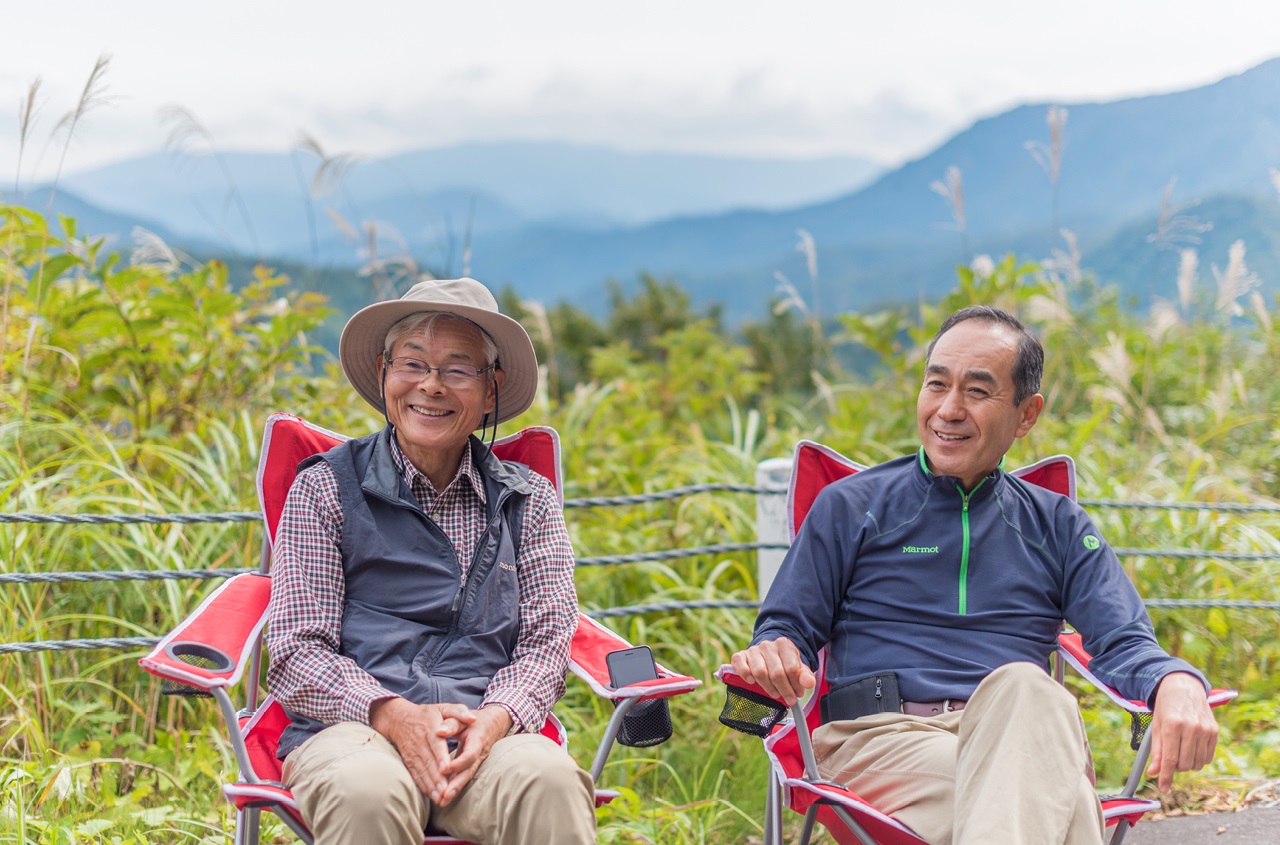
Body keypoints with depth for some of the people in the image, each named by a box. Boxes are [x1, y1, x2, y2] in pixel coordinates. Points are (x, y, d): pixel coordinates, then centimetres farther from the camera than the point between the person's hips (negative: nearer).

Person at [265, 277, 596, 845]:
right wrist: (394, 715, -16)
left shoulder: (528, 501, 17)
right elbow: (294, 654, 3)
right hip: (353, 728, -1)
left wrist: (492, 720, -14)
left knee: (550, 781, -35)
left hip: (488, 734, 1)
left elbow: (546, 639, 9)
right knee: (370, 792, -37)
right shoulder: (325, 489, 9)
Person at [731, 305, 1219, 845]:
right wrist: (773, 657, -13)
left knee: (1021, 686, -40)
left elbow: (1123, 643, 10)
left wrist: (1177, 681, -15)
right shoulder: (851, 507, 16)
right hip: (884, 738, -2)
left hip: (1022, 737, 2)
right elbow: (787, 628, 13)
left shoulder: (1056, 525, 21)